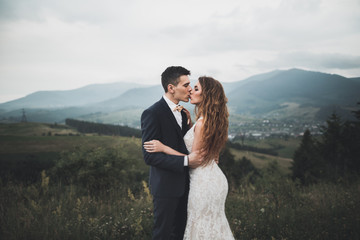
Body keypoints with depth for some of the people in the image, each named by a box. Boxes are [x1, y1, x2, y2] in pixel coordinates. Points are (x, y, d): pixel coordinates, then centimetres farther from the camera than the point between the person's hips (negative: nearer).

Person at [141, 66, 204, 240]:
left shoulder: (182, 112, 7)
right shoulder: (152, 113, -19)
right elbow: (149, 156, -23)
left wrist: (204, 155, -2)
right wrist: (186, 161, -27)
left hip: (184, 184, 8)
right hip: (166, 186, -8)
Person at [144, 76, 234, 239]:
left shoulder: (202, 123, -23)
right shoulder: (212, 119, 6)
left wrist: (163, 148, -20)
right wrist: (189, 121, 8)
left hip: (204, 183, -9)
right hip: (215, 179, 9)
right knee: (214, 225, 22)